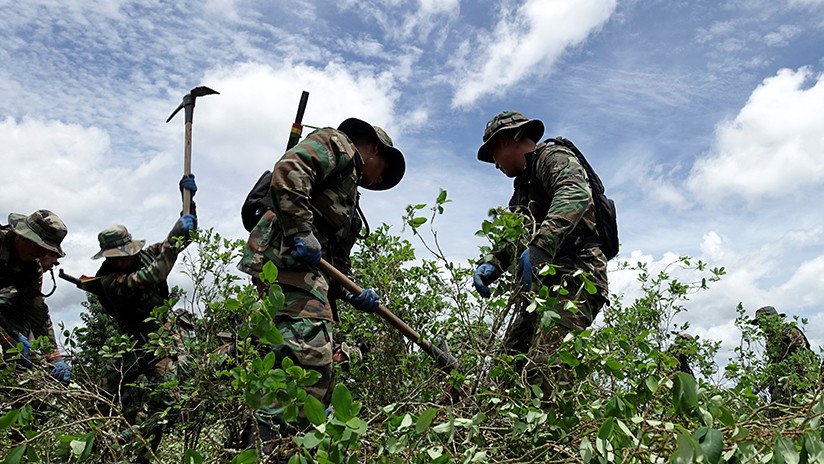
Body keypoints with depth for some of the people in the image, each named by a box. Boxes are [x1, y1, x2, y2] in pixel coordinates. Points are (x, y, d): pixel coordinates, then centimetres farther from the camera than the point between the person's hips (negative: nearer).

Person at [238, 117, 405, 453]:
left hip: (311, 269, 10)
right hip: (288, 258, -10)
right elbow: (288, 171, -12)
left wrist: (355, 294, 10)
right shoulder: (334, 143, 10)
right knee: (309, 357, -22)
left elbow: (338, 261, 28)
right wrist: (300, 233, -20)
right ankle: (270, 445, -25)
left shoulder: (348, 196, 36)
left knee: (321, 371, 6)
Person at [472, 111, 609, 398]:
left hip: (573, 279, -10)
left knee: (541, 369, -25)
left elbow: (576, 194, -21)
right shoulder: (523, 186, 31)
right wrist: (491, 265, 2)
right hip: (540, 286, 10)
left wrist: (539, 246, -35)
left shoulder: (553, 157, 2)